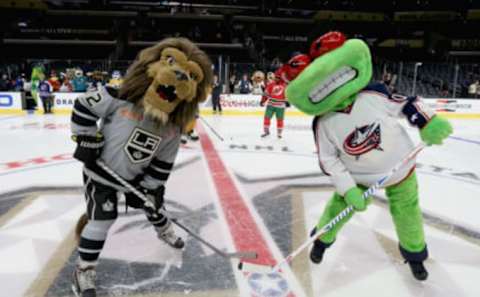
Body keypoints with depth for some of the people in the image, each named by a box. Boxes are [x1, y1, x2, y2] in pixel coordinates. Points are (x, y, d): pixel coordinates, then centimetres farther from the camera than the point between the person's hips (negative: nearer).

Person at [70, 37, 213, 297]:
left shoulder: (173, 129, -13)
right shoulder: (119, 99, -28)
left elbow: (163, 163, -4)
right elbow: (84, 106, -15)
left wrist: (147, 188, -5)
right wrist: (86, 140, -15)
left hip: (134, 177, 5)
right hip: (100, 172, -4)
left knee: (152, 203, 19)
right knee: (102, 219, -6)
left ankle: (164, 230, 53)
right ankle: (83, 269, 14)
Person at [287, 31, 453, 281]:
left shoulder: (373, 94, -23)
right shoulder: (323, 124, -21)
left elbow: (406, 104, -8)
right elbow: (329, 161, -16)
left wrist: (429, 124, -20)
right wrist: (349, 190, -20)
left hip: (399, 166, 1)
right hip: (359, 175, 0)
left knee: (406, 211, 14)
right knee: (340, 205, 5)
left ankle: (414, 253, 42)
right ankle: (322, 239, 36)